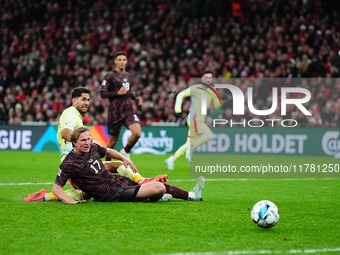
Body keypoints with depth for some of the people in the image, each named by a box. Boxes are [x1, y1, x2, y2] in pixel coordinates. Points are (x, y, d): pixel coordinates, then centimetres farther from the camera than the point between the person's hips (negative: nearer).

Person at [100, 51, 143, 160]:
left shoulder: (128, 76, 15)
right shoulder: (110, 76, -5)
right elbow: (102, 94, -9)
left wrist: (135, 98, 11)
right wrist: (118, 93, -20)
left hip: (128, 110, 4)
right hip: (115, 112, -4)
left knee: (137, 133, -17)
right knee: (113, 139, 5)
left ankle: (125, 152, 9)